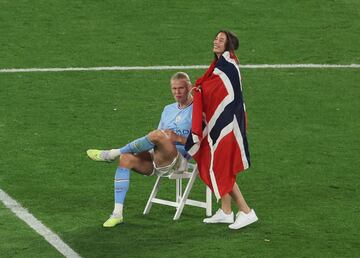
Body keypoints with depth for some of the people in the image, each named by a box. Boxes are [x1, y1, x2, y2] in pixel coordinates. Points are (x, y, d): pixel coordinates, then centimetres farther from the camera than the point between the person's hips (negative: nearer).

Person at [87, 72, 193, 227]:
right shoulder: (169, 109, 25)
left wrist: (177, 138, -18)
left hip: (178, 160, -7)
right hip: (154, 158, 7)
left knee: (158, 134, -36)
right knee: (126, 159, -23)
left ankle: (113, 153, -21)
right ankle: (117, 213, -24)